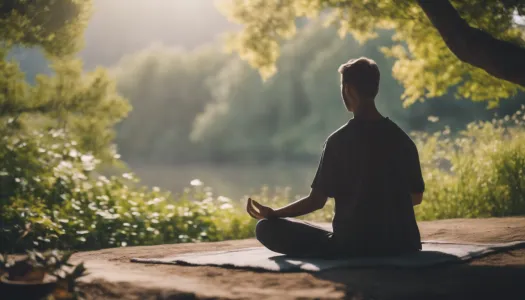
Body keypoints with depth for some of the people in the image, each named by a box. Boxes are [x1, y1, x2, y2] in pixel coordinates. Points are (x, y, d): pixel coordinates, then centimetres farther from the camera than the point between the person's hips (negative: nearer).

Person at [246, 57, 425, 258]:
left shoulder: (339, 141, -8)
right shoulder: (402, 139, 5)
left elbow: (317, 200, -7)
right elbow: (416, 196, 13)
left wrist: (272, 213, 7)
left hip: (352, 245, -5)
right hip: (399, 245, 6)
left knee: (267, 228, 2)